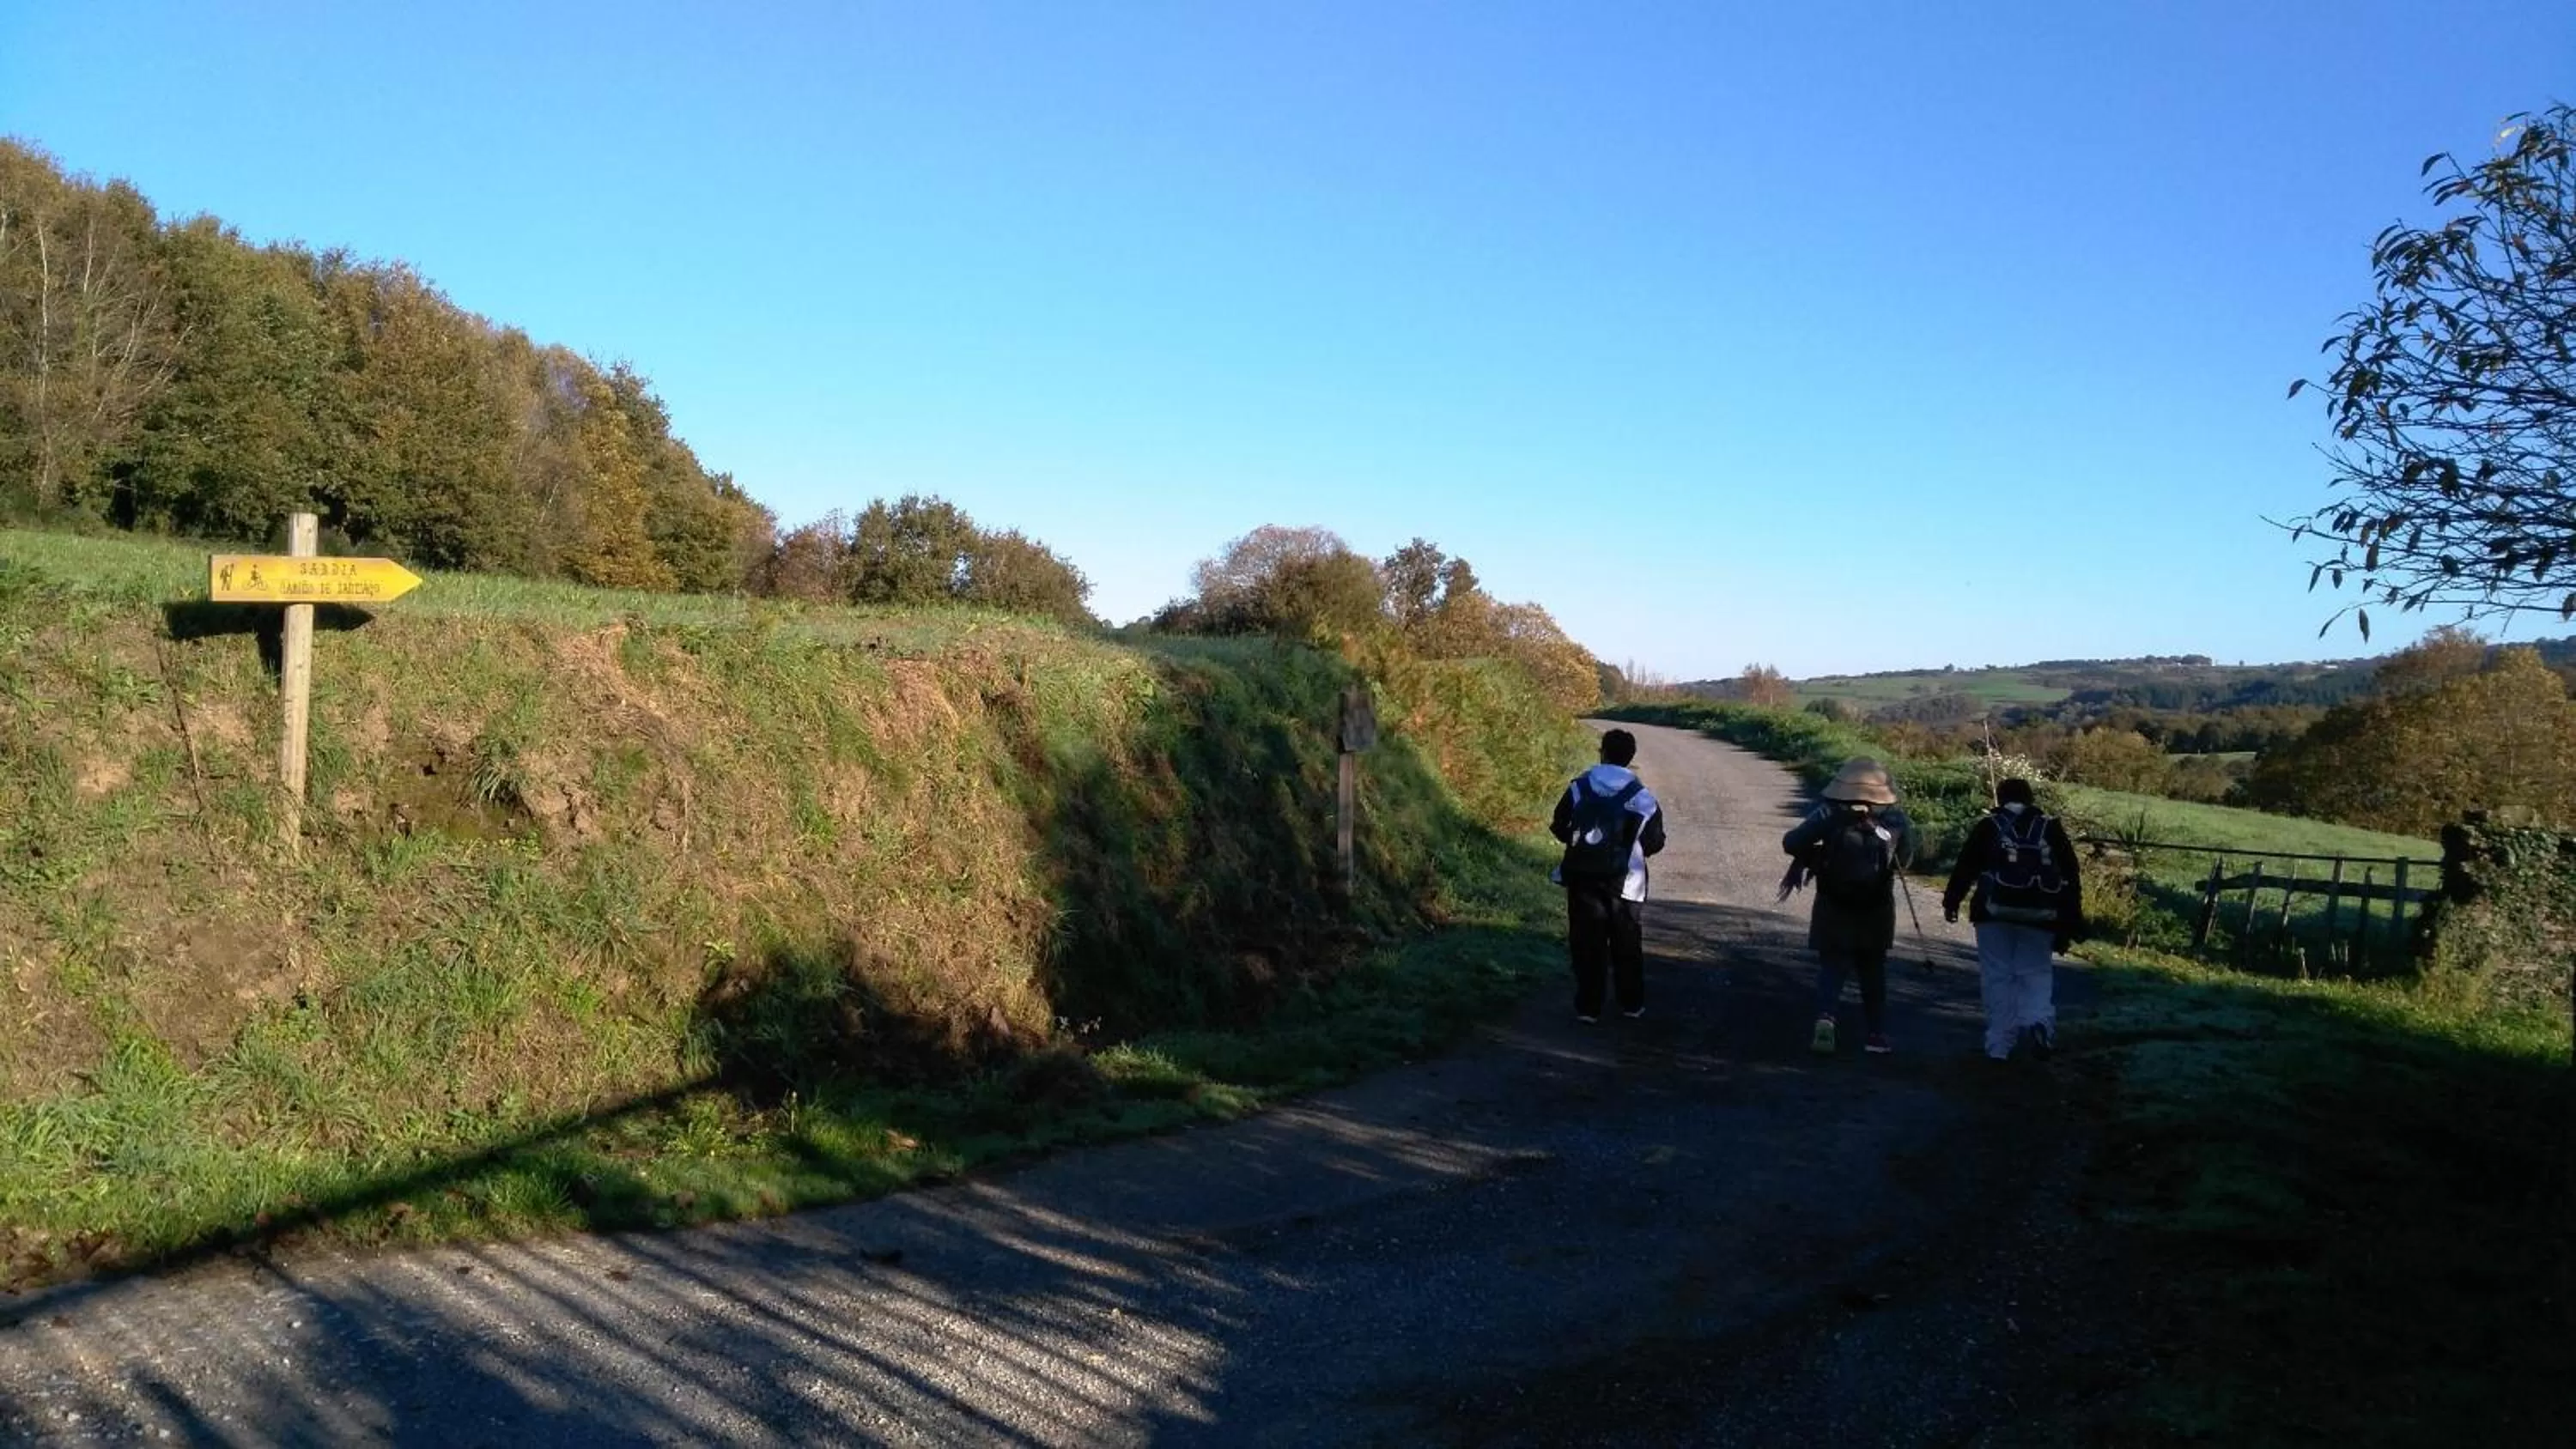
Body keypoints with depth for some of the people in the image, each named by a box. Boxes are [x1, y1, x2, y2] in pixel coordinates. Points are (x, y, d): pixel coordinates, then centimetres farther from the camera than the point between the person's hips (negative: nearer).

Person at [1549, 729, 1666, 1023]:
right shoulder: (1642, 797, -5)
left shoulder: (1579, 787, -3)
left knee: (1586, 943, 6)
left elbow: (1559, 828, 1)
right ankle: (1631, 1003, 24)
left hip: (1582, 877, 0)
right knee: (1626, 944, 14)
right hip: (1624, 881, 0)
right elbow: (1654, 842, 0)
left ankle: (1588, 1007, 6)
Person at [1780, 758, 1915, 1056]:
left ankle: (1825, 1017, -20)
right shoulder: (1896, 819, -5)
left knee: (1832, 966, 5)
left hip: (1833, 909, -1)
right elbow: (1904, 859, 7)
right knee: (1873, 972, 15)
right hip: (1877, 910, 1)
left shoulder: (1830, 814, -10)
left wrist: (1812, 856, 4)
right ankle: (1876, 1035, 17)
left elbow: (1791, 843, -14)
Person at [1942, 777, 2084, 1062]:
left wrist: (1951, 901, 15)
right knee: (2036, 973, 11)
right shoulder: (2051, 828, 10)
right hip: (2039, 916, 1)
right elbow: (2070, 877, 8)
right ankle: (2040, 1022, -16)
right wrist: (2069, 925, 11)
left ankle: (1999, 1044, 6)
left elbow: (1965, 867, 2)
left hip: (1995, 911, -1)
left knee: (1998, 977, 5)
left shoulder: (1988, 827, 5)